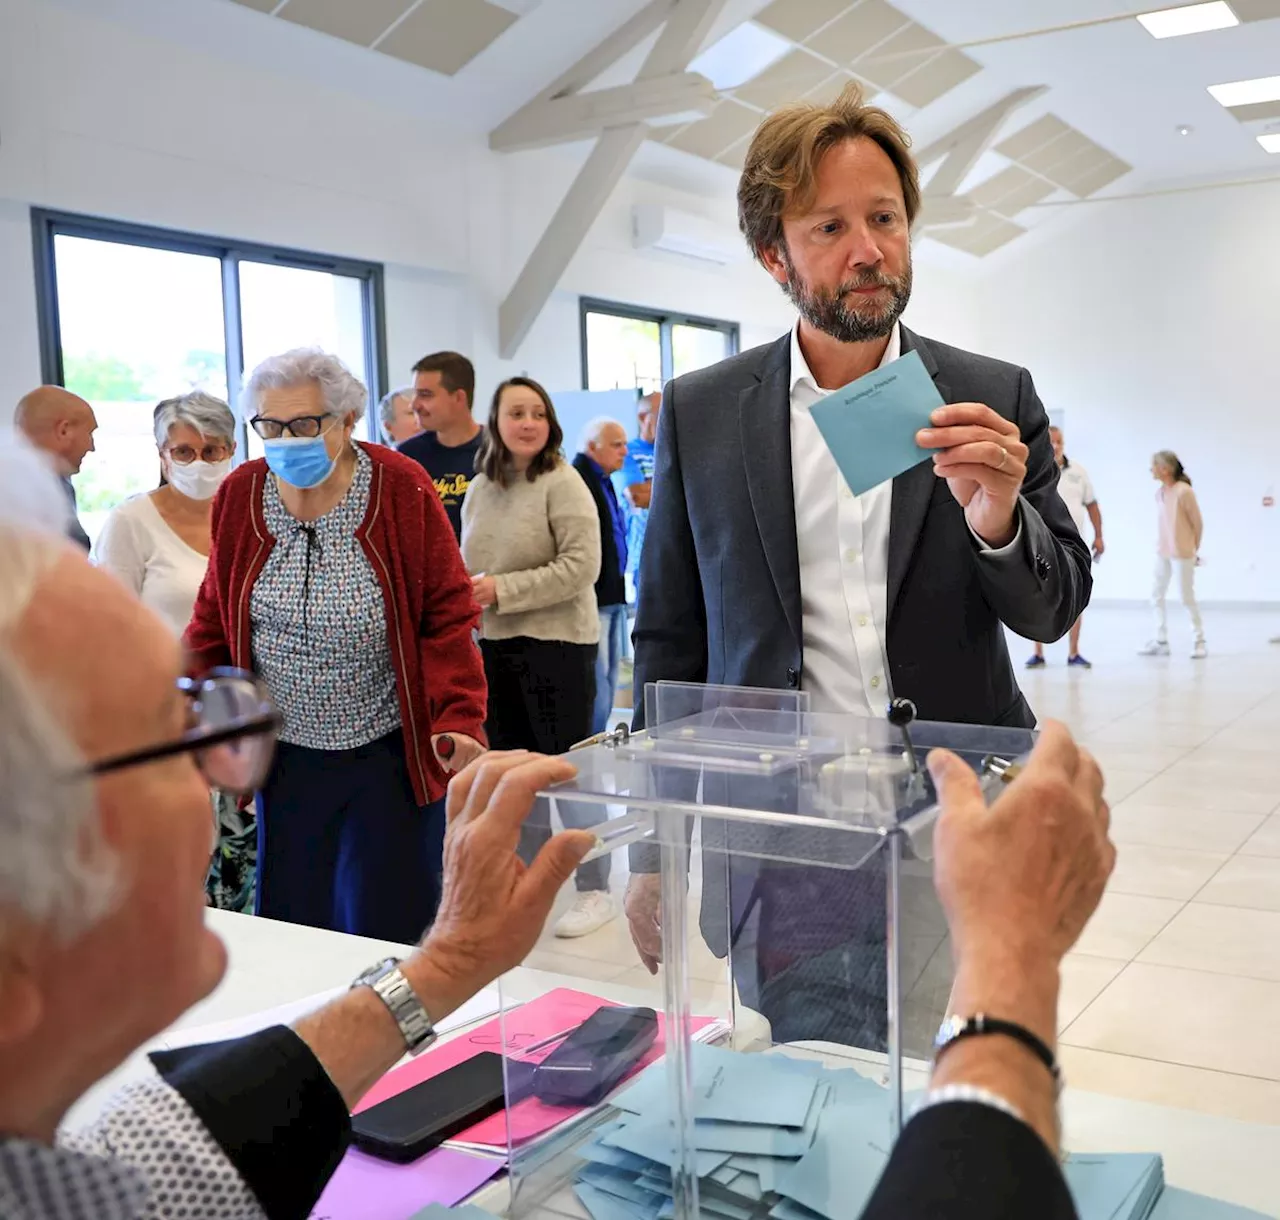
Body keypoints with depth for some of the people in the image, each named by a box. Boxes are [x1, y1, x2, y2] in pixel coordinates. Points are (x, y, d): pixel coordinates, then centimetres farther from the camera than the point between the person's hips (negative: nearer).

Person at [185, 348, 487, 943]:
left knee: (384, 925, 1)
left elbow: (447, 615, -7)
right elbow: (214, 623, 9)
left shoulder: (400, 488, -9)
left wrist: (457, 717, -19)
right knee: (289, 920, 9)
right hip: (288, 757, 3)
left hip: (389, 751, -3)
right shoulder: (239, 495, 1)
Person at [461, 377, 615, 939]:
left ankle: (594, 891, 14)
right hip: (495, 645, 7)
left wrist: (502, 591, -19)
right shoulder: (480, 489, 10)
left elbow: (581, 566, -18)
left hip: (557, 644, -7)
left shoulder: (562, 483, -10)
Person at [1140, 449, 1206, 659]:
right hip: (1162, 553, 7)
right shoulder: (1159, 493, 3)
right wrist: (1161, 546, 5)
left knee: (1187, 597, 1)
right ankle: (1161, 641, 16)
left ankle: (1200, 641, 13)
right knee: (1157, 596, 8)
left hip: (1181, 554, -7)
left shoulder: (1183, 491, -16)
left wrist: (1193, 549, 2)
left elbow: (1198, 523, -7)